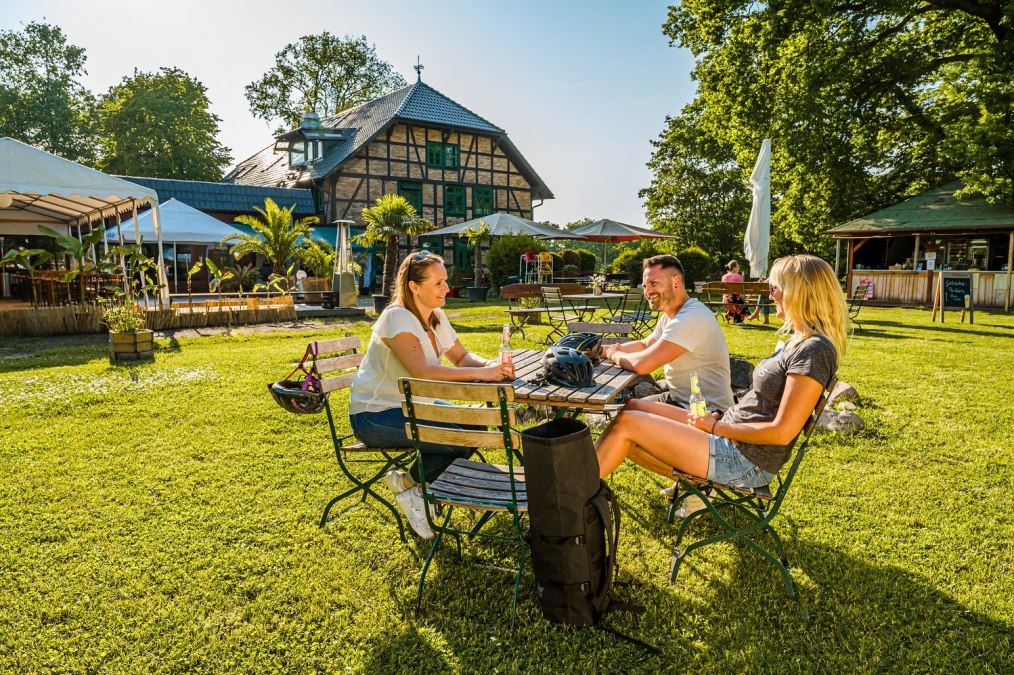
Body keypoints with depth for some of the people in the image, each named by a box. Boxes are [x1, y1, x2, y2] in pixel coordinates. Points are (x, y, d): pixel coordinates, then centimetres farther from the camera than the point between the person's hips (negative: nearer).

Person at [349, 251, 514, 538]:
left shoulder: (437, 317, 4)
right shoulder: (397, 318, -23)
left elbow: (461, 357, 6)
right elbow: (422, 371, -34)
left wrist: (491, 365, -16)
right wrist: (482, 373, -36)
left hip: (412, 404, 9)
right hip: (374, 415, -9)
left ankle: (414, 482, 10)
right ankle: (408, 485, 3)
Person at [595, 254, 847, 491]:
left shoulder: (814, 351, -18)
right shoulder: (798, 341, 12)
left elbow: (782, 432, -22)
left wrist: (716, 426, -14)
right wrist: (719, 416, 4)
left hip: (747, 462, -10)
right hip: (730, 434, 10)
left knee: (627, 423, -13)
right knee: (631, 408, 3)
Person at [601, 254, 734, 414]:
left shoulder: (691, 318, -26)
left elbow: (642, 365, -30)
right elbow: (644, 345, 19)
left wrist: (614, 354, -9)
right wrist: (603, 349, 4)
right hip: (680, 398, 10)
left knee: (627, 408, -17)